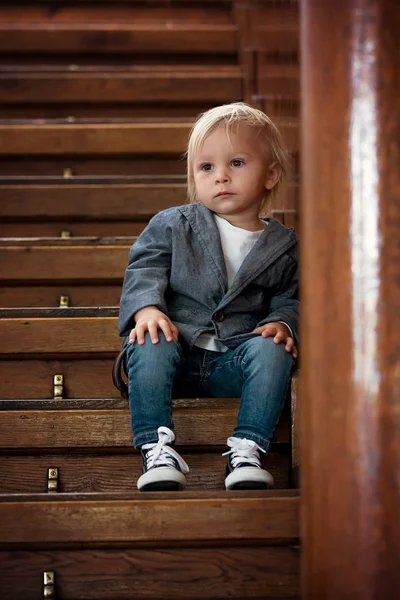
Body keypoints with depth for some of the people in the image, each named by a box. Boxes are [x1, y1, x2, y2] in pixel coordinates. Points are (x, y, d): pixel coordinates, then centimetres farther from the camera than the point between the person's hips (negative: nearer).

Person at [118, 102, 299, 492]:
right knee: (149, 345, -33)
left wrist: (282, 323, -9)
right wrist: (147, 307, -20)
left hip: (235, 364, 1)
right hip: (179, 346, 0)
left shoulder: (283, 245, 11)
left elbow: (290, 297, 14)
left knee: (272, 350, -30)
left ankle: (246, 449, -28)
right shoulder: (172, 225, 8)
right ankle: (157, 449, -31)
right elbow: (145, 267, 0)